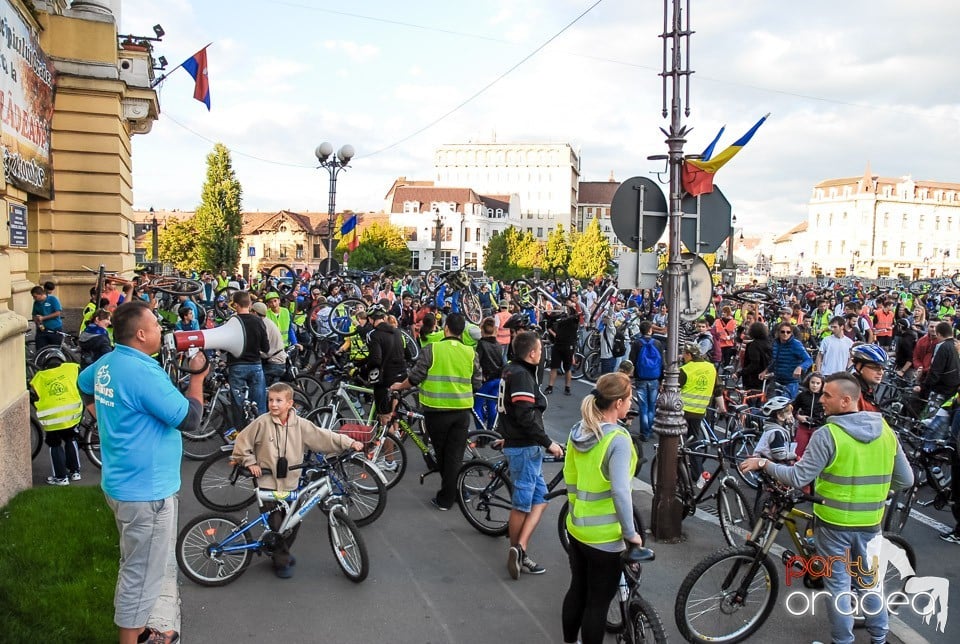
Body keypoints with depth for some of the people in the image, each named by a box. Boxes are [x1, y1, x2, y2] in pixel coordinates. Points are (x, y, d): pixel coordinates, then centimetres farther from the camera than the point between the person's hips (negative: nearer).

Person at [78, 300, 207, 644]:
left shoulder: (107, 363, 4)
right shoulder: (143, 372, -25)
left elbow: (84, 385, 27)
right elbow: (189, 419, -22)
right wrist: (198, 375, -12)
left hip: (123, 483, 10)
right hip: (146, 490, -10)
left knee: (135, 566, 24)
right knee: (143, 573, 4)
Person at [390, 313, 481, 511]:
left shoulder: (431, 349, -9)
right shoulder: (471, 353, 0)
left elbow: (415, 377, -9)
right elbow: (476, 384, 4)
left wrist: (400, 386, 10)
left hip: (437, 410, -1)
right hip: (462, 411, 2)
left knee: (441, 454, 15)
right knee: (455, 456, 9)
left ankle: (445, 498, 26)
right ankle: (448, 497, 12)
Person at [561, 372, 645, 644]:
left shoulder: (577, 432, 0)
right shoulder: (618, 440, -23)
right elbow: (620, 492, -27)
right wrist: (630, 533, -17)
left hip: (576, 527, 7)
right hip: (604, 536, -7)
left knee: (577, 590, 23)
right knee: (597, 602, 8)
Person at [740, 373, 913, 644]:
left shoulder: (828, 435, -20)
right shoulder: (886, 431, -3)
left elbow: (798, 478, -21)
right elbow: (905, 480, 4)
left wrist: (763, 463, -10)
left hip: (835, 523, -5)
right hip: (870, 522, 5)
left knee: (838, 585, 9)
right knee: (868, 581, 22)